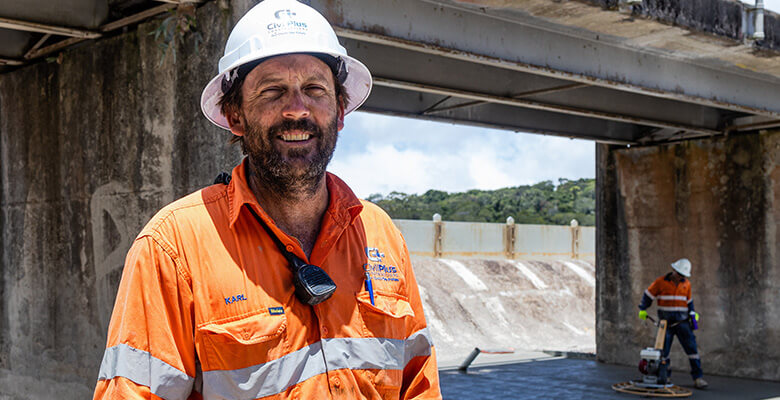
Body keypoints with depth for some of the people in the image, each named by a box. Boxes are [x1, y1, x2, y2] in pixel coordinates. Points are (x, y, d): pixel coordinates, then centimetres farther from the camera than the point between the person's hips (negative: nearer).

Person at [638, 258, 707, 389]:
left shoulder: (686, 284, 8)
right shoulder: (661, 282, -2)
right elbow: (648, 295, 6)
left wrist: (693, 313, 6)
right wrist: (642, 309, 0)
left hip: (682, 321, 2)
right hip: (666, 321, -2)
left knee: (691, 347, -8)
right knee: (664, 349, 2)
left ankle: (698, 377, -7)